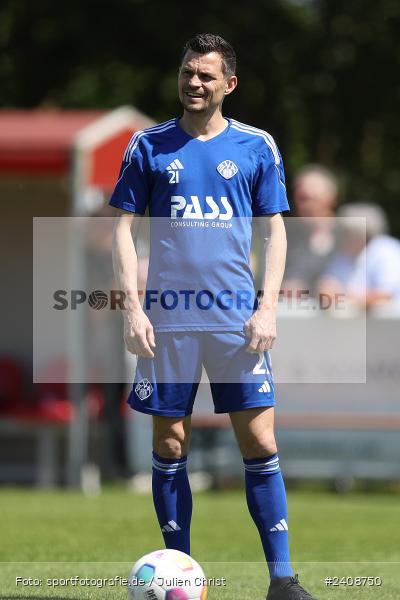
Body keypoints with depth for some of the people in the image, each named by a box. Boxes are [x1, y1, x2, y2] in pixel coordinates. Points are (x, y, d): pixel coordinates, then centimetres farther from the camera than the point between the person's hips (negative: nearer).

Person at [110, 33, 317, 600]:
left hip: (237, 318, 0)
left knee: (259, 442, -6)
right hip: (167, 318, 1)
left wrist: (268, 308, -2)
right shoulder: (149, 146, 5)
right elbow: (125, 227, 6)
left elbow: (276, 229, 9)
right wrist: (133, 307, -4)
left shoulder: (256, 147, 6)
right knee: (169, 444, 3)